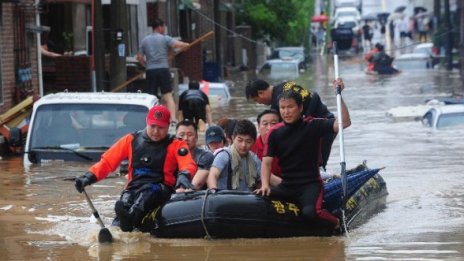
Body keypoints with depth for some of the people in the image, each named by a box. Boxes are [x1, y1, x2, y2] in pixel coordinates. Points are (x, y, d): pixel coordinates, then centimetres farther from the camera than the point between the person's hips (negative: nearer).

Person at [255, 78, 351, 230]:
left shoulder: (313, 126, -3)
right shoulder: (275, 133, 4)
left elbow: (345, 123, -12)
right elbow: (267, 162, 1)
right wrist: (265, 185, -17)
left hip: (311, 184, -3)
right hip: (287, 186, 3)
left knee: (310, 212, -33)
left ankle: (335, 223, 0)